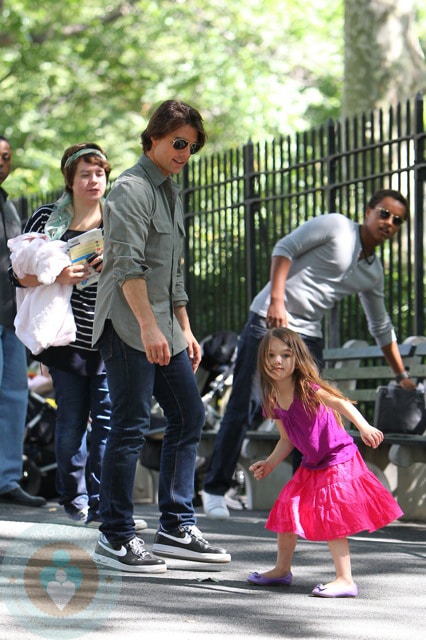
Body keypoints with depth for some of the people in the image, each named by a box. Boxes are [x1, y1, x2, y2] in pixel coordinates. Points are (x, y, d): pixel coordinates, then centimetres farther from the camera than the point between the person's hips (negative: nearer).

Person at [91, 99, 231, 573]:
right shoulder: (132, 188, -10)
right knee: (130, 426, -9)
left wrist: (185, 329, 21)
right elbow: (128, 264, -19)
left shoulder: (170, 192, 20)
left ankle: (176, 529, 14)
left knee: (189, 416, 9)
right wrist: (148, 326, -26)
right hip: (128, 325, -10)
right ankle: (115, 539, -4)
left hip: (163, 327, 10)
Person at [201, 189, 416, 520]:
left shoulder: (374, 274, 14)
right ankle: (215, 489, 1)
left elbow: (381, 328, 25)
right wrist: (277, 300, -20)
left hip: (308, 335, 6)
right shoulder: (335, 226, -4)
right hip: (269, 322, -6)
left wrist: (402, 375, 26)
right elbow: (285, 248, -9)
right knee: (243, 409, -6)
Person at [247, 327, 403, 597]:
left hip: (338, 461, -8)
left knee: (331, 519, -13)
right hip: (311, 466, 8)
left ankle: (345, 580, -8)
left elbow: (341, 404, -34)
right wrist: (270, 464, 1)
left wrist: (364, 427, -49)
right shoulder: (273, 402, 1)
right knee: (286, 511, 13)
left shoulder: (309, 389, -20)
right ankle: (282, 570, 32)